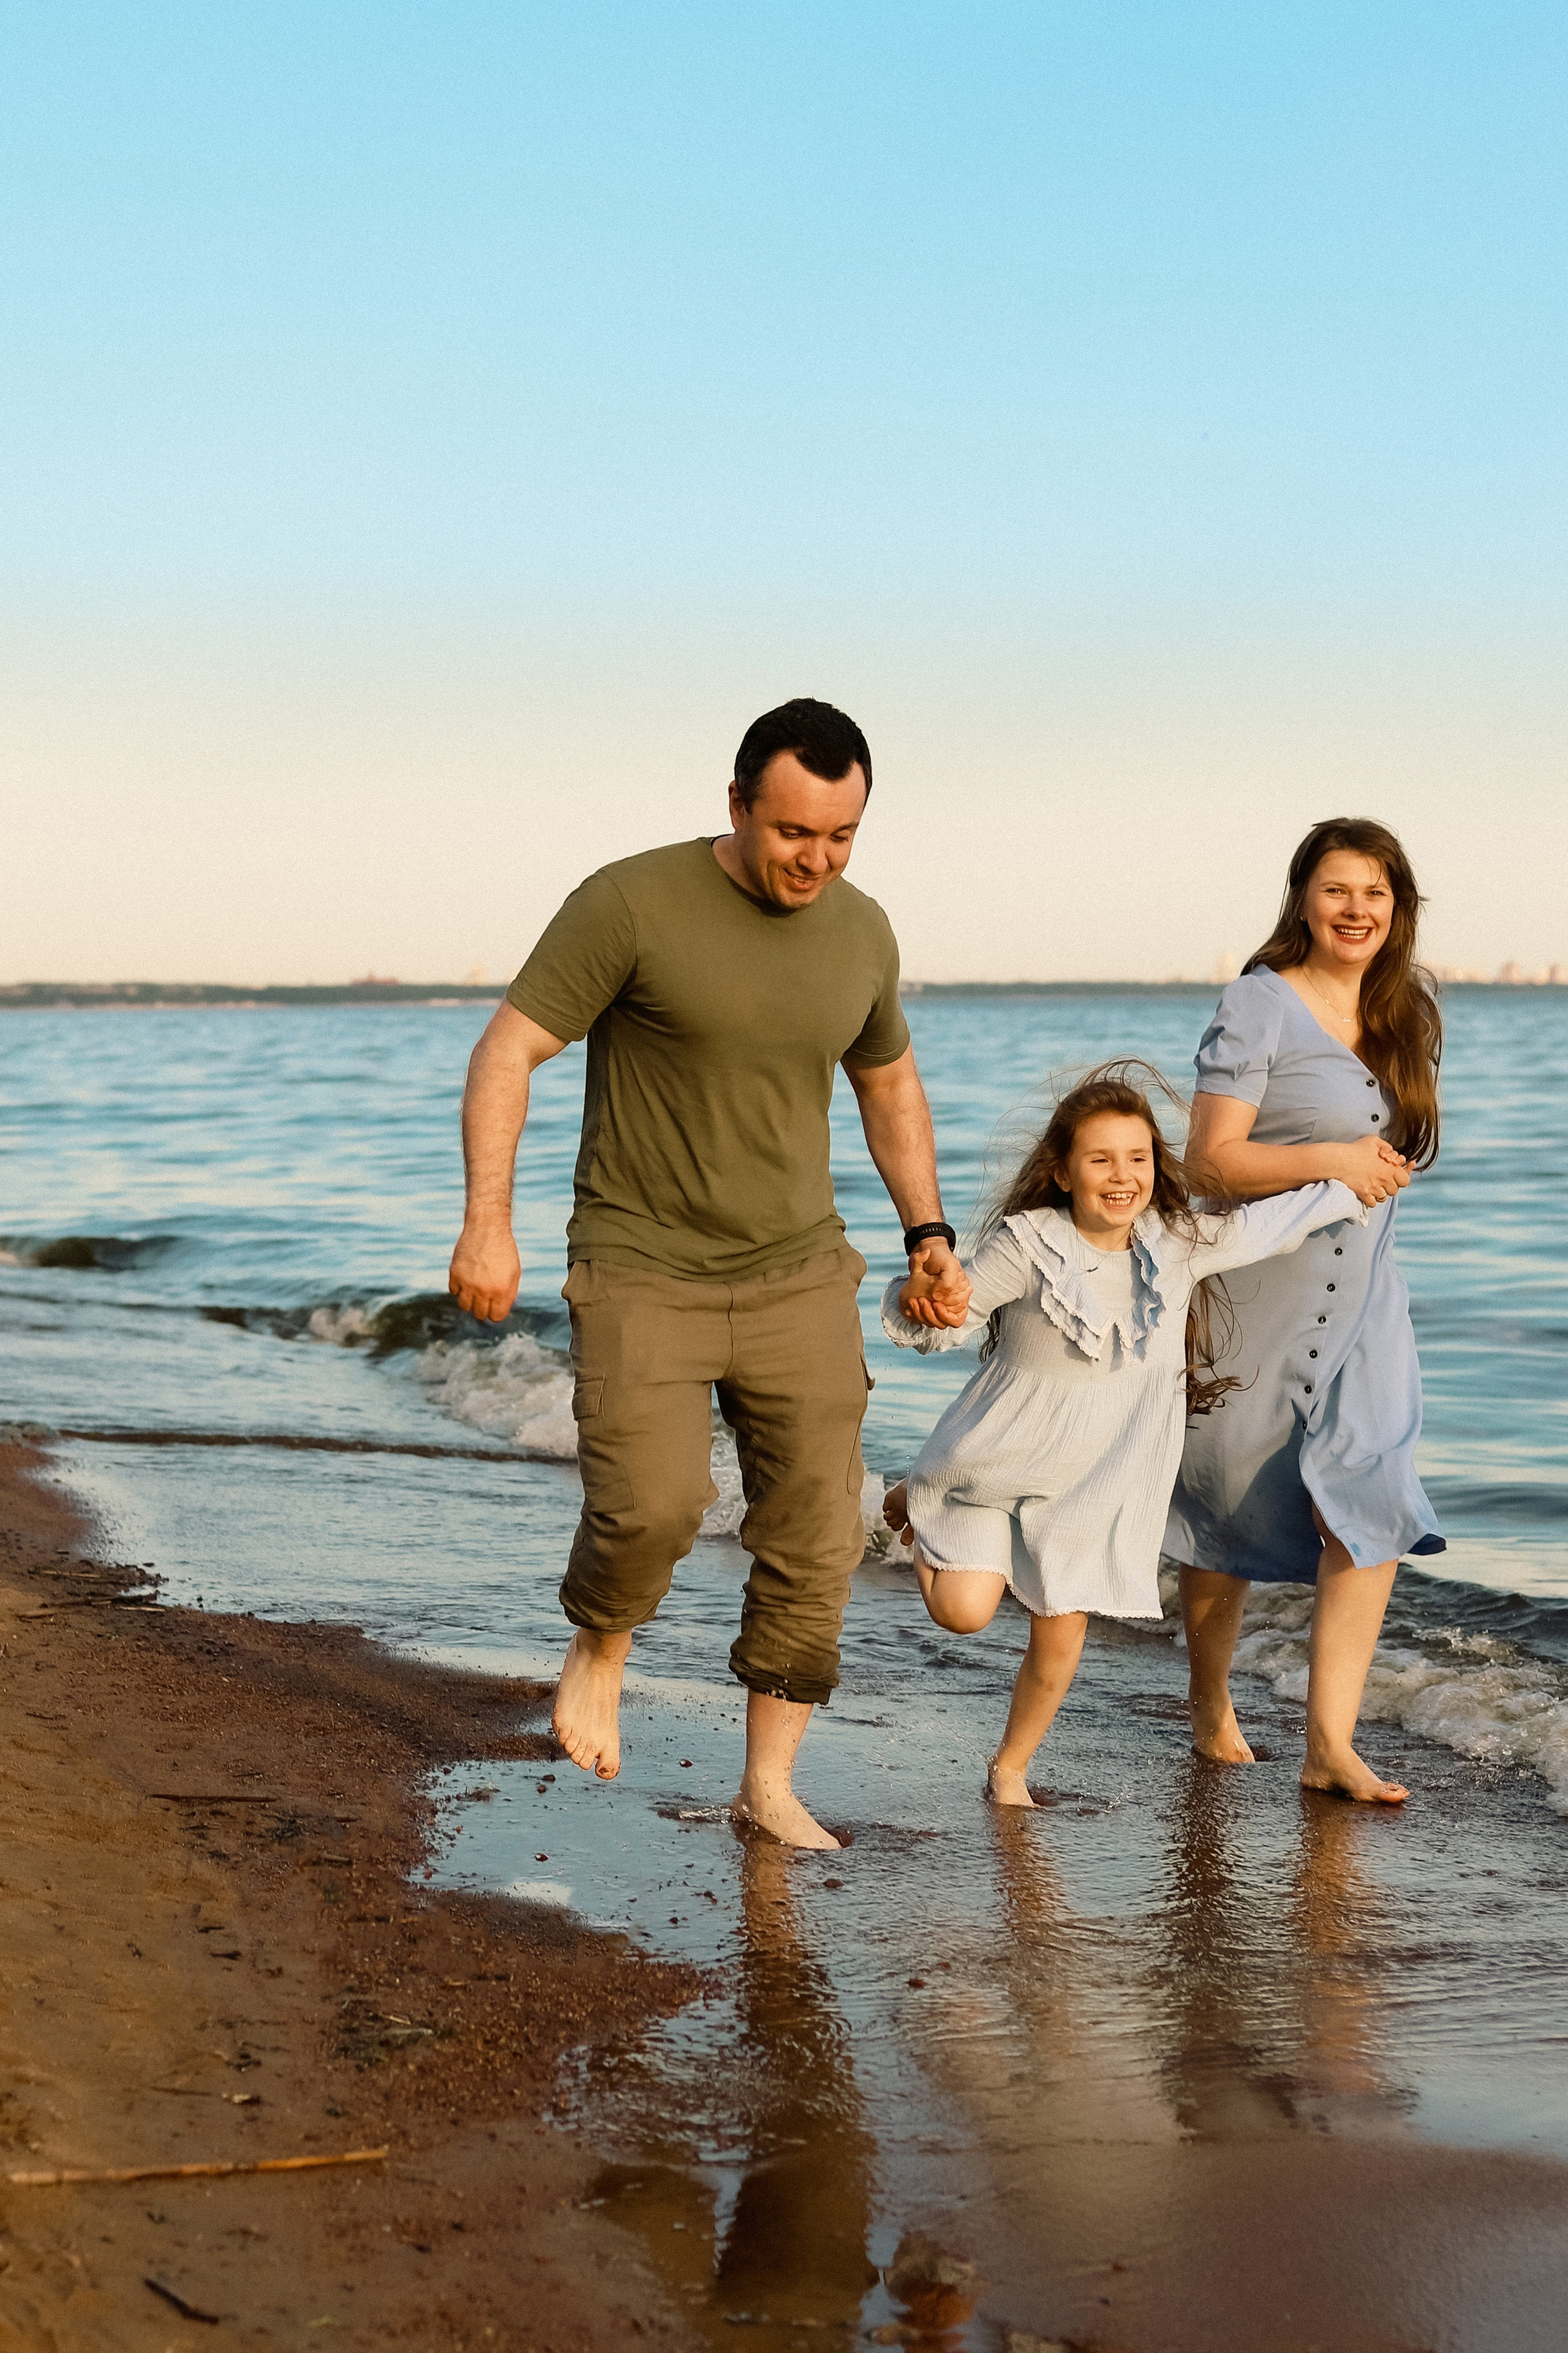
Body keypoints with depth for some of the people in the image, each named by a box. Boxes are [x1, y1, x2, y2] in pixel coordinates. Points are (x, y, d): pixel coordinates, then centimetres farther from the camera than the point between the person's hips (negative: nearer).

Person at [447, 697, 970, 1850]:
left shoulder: (862, 932, 3)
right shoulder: (634, 903, -14)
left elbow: (890, 1081, 21)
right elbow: (507, 1052, -12)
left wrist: (928, 1231, 12)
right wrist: (488, 1224, -21)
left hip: (798, 1276, 5)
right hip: (644, 1271, -4)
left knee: (816, 1539, 1)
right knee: (652, 1503, -22)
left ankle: (770, 1784, 16)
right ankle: (600, 1648, 12)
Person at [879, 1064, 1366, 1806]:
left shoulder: (1180, 1245, -4)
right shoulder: (1027, 1244, -18)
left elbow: (1265, 1225, 12)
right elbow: (949, 1320, -13)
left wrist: (1355, 1189, 17)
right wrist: (917, 1297, -36)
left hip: (1093, 1483, 3)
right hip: (994, 1464, -3)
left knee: (1059, 1641, 3)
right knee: (963, 1612, -13)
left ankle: (1009, 1768, 29)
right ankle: (919, 1508, 21)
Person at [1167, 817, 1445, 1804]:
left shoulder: (1401, 1015, 11)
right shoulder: (1261, 1004, -10)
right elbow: (1212, 1158, -15)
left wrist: (1379, 1170, 7)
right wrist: (1329, 1160, -23)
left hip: (1364, 1308, 5)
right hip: (1254, 1298, -5)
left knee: (1372, 1508, -10)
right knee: (1231, 1510, 8)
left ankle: (1331, 1743, -7)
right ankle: (1213, 1706, 30)